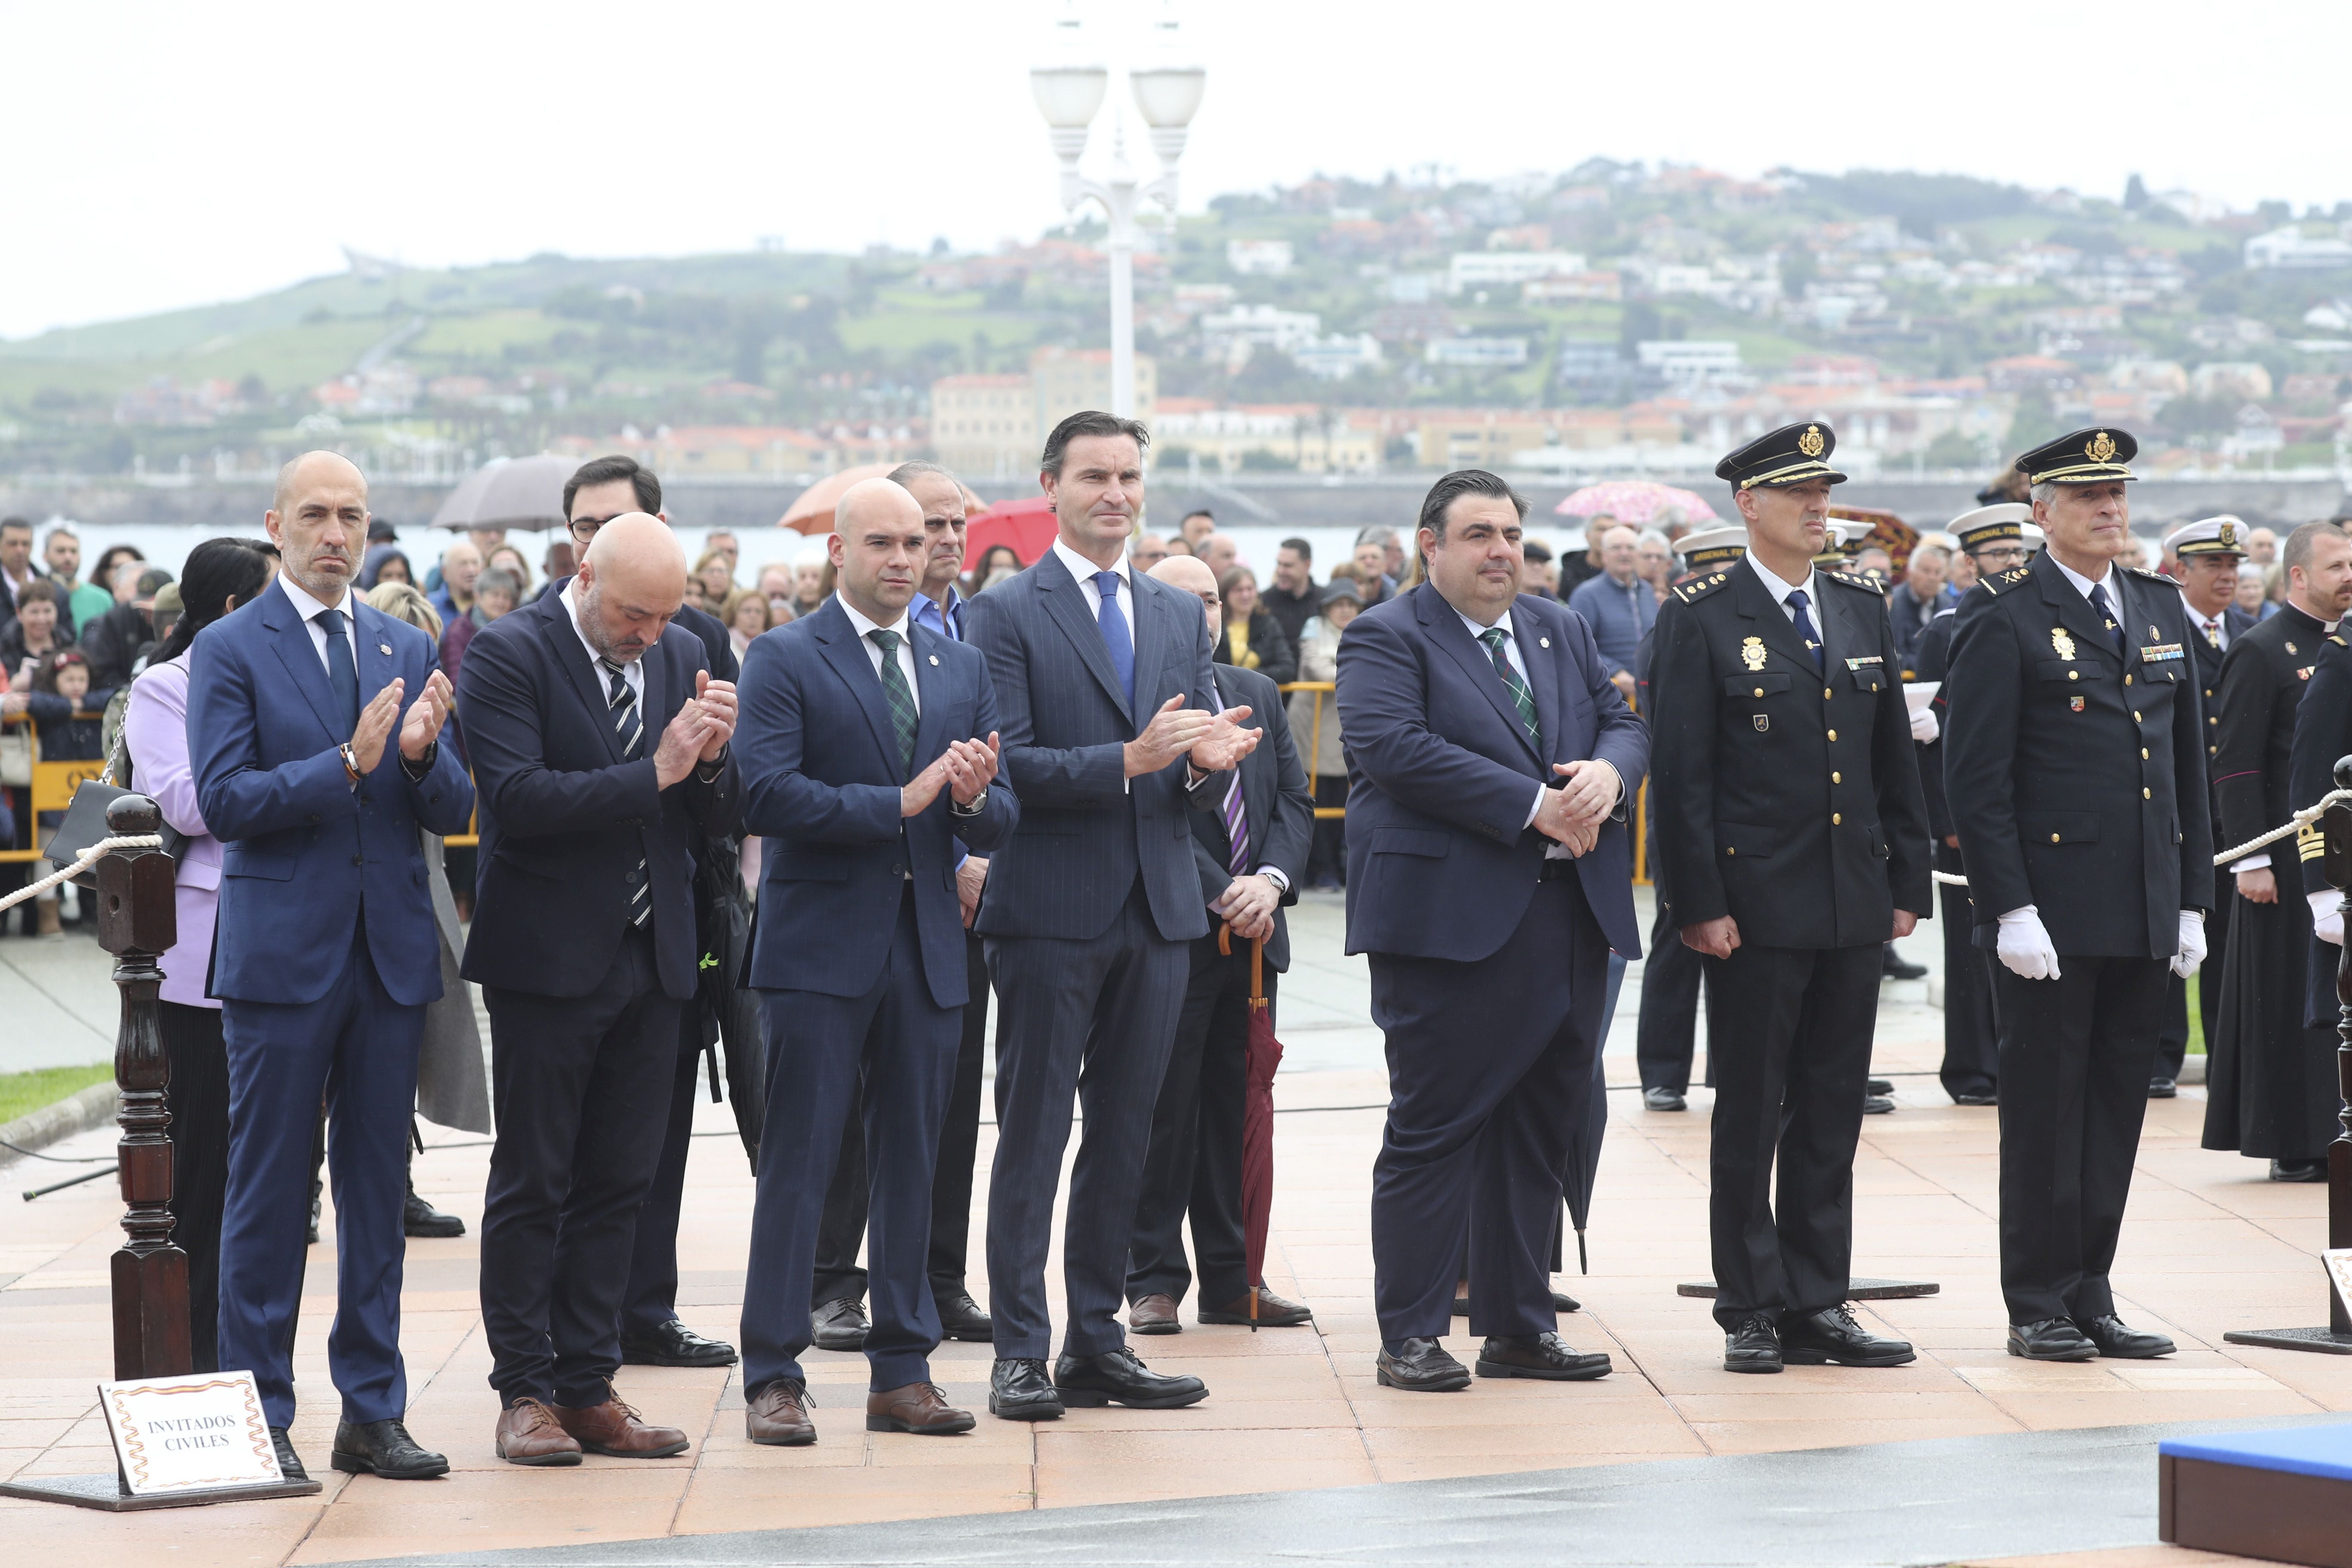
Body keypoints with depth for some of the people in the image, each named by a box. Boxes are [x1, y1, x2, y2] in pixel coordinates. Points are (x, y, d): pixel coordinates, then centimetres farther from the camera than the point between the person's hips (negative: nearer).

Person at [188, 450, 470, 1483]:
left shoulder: (406, 650, 12)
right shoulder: (229, 650, -2)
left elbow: (455, 812, 8)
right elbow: (224, 801, -11)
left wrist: (424, 754, -14)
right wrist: (348, 764, -20)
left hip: (392, 953, 4)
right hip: (282, 956, -4)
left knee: (376, 1189, 8)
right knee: (269, 1192, 0)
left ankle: (372, 1413, 15)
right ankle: (259, 1416, 8)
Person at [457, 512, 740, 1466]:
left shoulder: (683, 656, 9)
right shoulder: (509, 654, -9)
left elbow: (717, 817, 9)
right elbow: (516, 797, -21)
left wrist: (713, 758, -13)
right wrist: (653, 774, -23)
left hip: (651, 958, 6)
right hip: (548, 958, -6)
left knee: (619, 1183, 8)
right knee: (532, 1182, 2)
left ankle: (588, 1387, 15)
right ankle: (526, 1392, 8)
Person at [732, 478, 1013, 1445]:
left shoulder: (961, 668, 14)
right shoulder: (785, 661, -3)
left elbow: (1001, 822, 11)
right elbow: (768, 796, -15)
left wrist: (974, 798, -12)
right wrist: (899, 803, -19)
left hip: (927, 948, 5)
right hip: (821, 948, -5)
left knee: (912, 1165, 9)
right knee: (797, 1163, -3)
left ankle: (903, 1372, 15)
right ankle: (773, 1375, 2)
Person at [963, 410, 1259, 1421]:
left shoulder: (1181, 617, 15)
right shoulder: (1004, 615, -3)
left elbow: (1198, 784, 14)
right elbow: (1006, 765, -12)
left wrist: (1209, 762, -10)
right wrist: (1127, 760, -23)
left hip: (1157, 912, 6)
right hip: (1050, 910, -5)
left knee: (1125, 1132, 9)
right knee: (1033, 1132, -2)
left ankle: (1097, 1340, 16)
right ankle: (1020, 1351, 2)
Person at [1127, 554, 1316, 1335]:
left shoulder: (1258, 694, 15)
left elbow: (1295, 799, 10)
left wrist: (1271, 880, -8)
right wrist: (1221, 893, -16)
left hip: (1252, 939, 6)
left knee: (1237, 1110, 9)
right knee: (1164, 1114, -2)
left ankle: (1233, 1279, 14)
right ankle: (1153, 1280, 5)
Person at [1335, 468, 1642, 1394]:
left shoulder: (1563, 633, 19)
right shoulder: (1387, 639, -3)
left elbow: (1623, 722, 16)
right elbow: (1393, 747, -18)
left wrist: (1607, 773, -10)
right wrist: (1533, 805, -20)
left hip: (1570, 915, 7)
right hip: (1454, 922, -7)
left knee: (1542, 1126, 10)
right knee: (1433, 1129, -3)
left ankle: (1518, 1326, 19)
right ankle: (1411, 1336, 2)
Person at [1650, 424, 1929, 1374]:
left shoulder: (1863, 612, 12)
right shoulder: (1702, 619, -4)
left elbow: (1895, 760, 15)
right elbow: (1682, 775, -8)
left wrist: (1908, 883, 10)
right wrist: (1700, 903, -13)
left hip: (1855, 908, 5)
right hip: (1757, 910, -5)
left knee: (1833, 1115, 9)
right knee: (1750, 1117, 2)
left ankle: (1817, 1304, 16)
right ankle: (1751, 1313, 9)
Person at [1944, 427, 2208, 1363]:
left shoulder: (2163, 611, 14)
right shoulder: (2004, 621, -5)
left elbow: (2189, 763, 16)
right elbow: (1976, 779, -9)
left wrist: (2194, 900, 11)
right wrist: (2010, 909, -15)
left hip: (2146, 918, 6)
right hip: (2050, 915, -6)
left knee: (2118, 1108, 9)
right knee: (2045, 1109, 1)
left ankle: (2090, 1295, 17)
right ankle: (2039, 1308, 8)